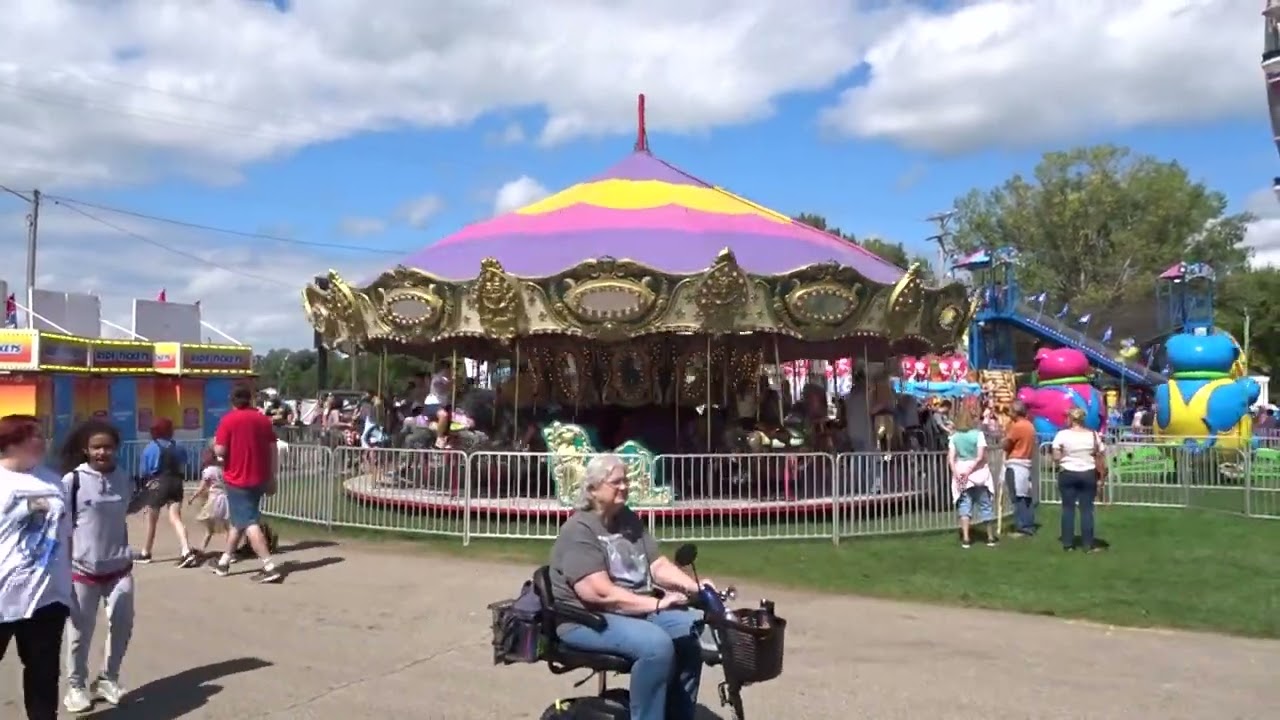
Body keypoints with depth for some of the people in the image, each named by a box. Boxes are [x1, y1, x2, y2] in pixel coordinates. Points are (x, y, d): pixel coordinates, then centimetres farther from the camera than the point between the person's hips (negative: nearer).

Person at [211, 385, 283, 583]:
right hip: (259, 478, 6)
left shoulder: (228, 420, -9)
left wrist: (214, 443, 10)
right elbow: (273, 449, 6)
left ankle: (269, 567, -18)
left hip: (238, 479, -6)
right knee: (239, 520, 19)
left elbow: (220, 450, -13)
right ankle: (223, 563, 29)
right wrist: (272, 477, 12)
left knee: (249, 523, -8)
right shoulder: (263, 419, 6)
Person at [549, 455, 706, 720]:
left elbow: (658, 565, 6)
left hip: (639, 609, 8)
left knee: (693, 629, -11)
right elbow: (599, 592, -23)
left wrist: (696, 587, -11)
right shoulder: (578, 531, -14)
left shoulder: (629, 520, 12)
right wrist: (656, 604, -23)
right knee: (656, 644, -31)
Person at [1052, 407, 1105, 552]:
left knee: (1068, 508, 6)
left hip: (1067, 474, -1)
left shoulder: (1062, 434, -6)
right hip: (1088, 475, 1)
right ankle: (1088, 544, 4)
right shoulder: (1093, 435, 1)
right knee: (1087, 509, 3)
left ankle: (1068, 543, 9)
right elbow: (1099, 459, 1)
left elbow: (1056, 458, -8)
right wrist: (1100, 478, 8)